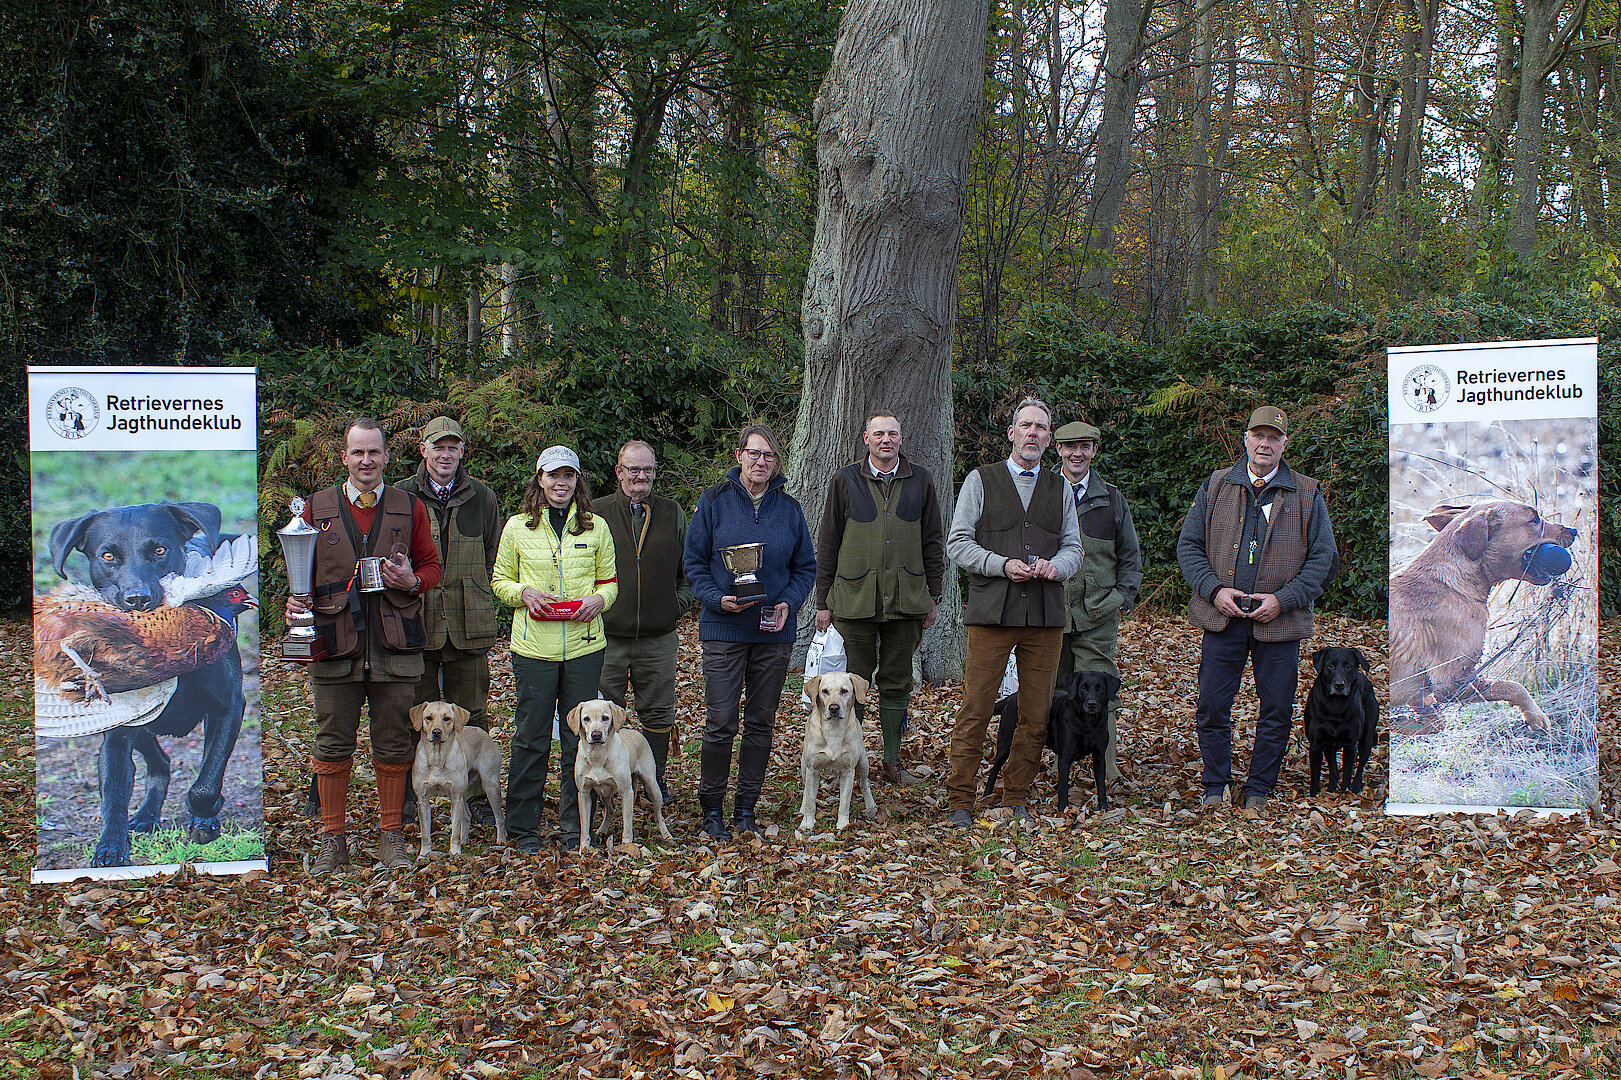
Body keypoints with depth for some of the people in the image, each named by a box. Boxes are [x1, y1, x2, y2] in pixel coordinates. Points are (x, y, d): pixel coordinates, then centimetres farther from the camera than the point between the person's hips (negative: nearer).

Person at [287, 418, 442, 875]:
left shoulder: (409, 508, 8)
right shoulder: (317, 508, 7)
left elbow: (431, 565, 13)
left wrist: (413, 581, -9)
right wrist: (294, 599, -9)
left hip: (394, 645, 0)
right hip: (335, 646, 0)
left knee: (393, 746, 6)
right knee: (332, 746, 4)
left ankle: (390, 834, 17)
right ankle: (333, 837, 15)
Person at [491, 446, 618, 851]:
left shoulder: (596, 527, 7)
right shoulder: (518, 527, 4)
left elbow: (610, 582, 14)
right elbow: (499, 581, 10)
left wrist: (599, 599, -7)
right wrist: (524, 593, -10)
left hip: (584, 646, 1)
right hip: (534, 646, -1)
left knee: (580, 737, 5)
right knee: (531, 738, 1)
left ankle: (576, 824, 16)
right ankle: (522, 827, 12)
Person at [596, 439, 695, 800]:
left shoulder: (673, 514, 9)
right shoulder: (597, 514, 3)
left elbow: (690, 566, 16)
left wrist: (680, 601, 3)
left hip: (658, 637, 2)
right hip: (607, 637, -1)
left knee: (658, 714, 6)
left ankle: (655, 778, 21)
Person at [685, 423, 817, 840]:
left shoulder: (788, 508, 7)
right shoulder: (714, 501, -1)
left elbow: (805, 567, 12)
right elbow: (695, 561, 1)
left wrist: (788, 603, -6)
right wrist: (718, 599, -15)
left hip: (774, 631, 3)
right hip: (724, 629, -3)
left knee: (761, 723, 7)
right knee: (720, 723, -5)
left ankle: (746, 808, 18)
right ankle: (711, 809, 9)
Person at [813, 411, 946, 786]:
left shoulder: (920, 481, 7)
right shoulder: (845, 481, 4)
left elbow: (933, 541, 11)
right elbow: (827, 543, 5)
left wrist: (933, 596, 7)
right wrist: (823, 601, 3)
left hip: (905, 599, 1)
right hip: (855, 599, -1)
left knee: (897, 683, 7)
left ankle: (892, 762, 16)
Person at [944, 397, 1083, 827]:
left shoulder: (1060, 489, 16)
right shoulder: (980, 481, 7)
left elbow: (1073, 548, 15)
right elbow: (958, 544, 2)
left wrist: (1055, 565, -8)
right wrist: (1003, 565, -12)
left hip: (1046, 617, 3)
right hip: (991, 614, -3)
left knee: (1037, 716, 3)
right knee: (974, 711, -6)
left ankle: (1015, 799, 15)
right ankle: (960, 803, 1)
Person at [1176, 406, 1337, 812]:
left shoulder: (1307, 494, 4)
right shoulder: (1216, 486, 8)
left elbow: (1323, 558, 2)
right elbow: (1188, 545, 8)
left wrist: (1283, 599, -10)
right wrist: (1214, 589, -8)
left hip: (1280, 622, -1)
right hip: (1222, 616, 1)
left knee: (1276, 713, 3)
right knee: (1211, 707, 2)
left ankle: (1258, 791, 17)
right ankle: (1215, 789, 16)